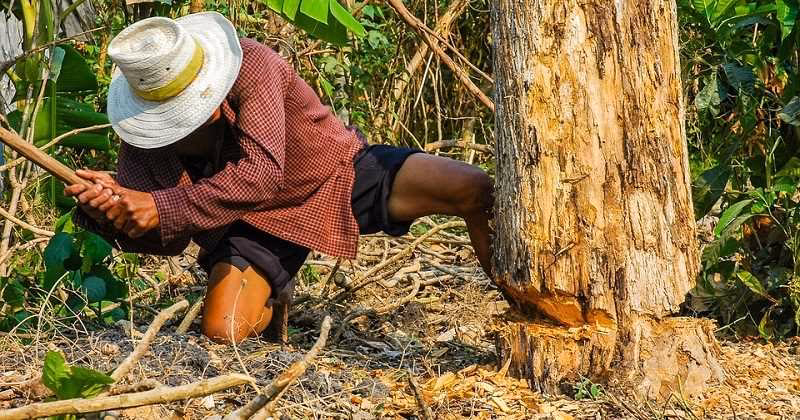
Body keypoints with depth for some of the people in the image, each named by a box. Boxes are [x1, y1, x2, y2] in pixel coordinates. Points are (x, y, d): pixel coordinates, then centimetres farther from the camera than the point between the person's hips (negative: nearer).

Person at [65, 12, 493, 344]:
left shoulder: (249, 63, -29)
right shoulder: (143, 134, -16)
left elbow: (263, 172, -37)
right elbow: (169, 238, -12)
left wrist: (164, 208, -44)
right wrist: (113, 213, -35)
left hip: (338, 170, -2)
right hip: (250, 219, 2)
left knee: (476, 190, -20)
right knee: (222, 330, -22)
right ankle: (270, 296, 17)